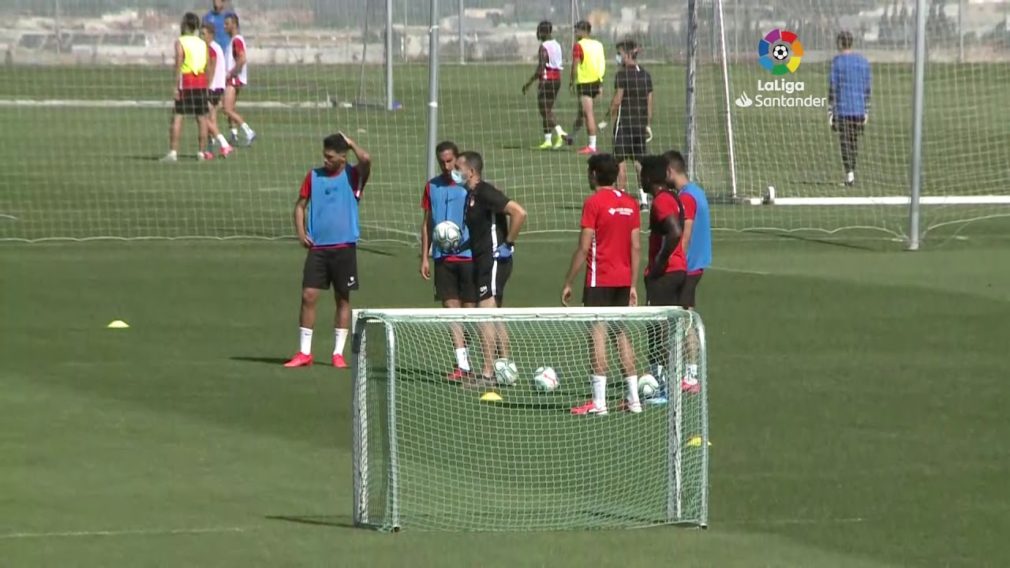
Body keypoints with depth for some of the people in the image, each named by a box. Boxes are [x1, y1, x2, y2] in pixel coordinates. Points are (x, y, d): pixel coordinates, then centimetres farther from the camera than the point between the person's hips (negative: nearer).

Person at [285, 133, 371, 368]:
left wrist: (350, 143, -7)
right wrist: (301, 232, 1)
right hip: (317, 247, 2)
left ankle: (338, 353, 11)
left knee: (343, 298, 4)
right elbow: (300, 205, 15)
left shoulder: (352, 176, -2)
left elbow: (366, 160, -24)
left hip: (344, 247, -2)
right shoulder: (314, 176, 8)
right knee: (308, 296, -4)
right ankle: (304, 352, 1)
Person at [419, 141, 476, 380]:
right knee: (451, 308, -1)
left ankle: (475, 361, 8)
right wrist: (424, 257, 9)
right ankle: (462, 363, -1)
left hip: (469, 255, -3)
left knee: (470, 308, -1)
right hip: (443, 258, 4)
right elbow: (427, 223, 15)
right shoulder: (432, 187, 10)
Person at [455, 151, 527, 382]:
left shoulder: (485, 193, -15)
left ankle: (488, 374, -10)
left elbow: (519, 213, -24)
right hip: (482, 261, 10)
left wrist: (508, 244, -18)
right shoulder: (471, 195, 14)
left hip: (494, 259, -10)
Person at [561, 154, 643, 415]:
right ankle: (633, 398, 13)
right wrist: (632, 284, 15)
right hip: (623, 280, 6)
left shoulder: (593, 203, -10)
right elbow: (636, 247, 9)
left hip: (599, 280, -6)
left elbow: (584, 247, -12)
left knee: (597, 334, -5)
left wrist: (568, 283, -6)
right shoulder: (630, 203, 8)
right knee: (622, 334, 13)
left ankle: (599, 401, -9)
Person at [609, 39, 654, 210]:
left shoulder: (622, 74, -12)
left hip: (624, 123, -6)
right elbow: (649, 102, 11)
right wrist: (648, 125, 16)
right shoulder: (645, 75, 8)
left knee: (620, 162, -1)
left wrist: (611, 119, -3)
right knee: (640, 161, 10)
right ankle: (644, 198, 7)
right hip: (640, 123, 6)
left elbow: (617, 101, -14)